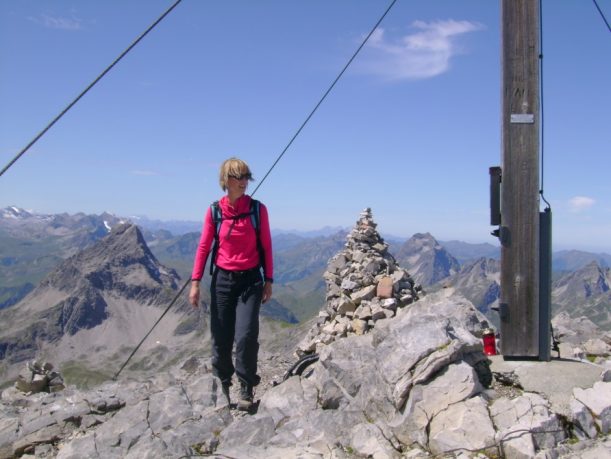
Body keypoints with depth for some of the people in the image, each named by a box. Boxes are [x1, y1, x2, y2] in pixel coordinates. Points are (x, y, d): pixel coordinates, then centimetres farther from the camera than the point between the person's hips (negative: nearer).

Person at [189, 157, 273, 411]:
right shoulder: (214, 211, -2)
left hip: (250, 280, -1)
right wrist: (195, 282, -3)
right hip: (222, 279, 1)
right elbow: (204, 246, 2)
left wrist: (268, 280, 2)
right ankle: (222, 387, 27)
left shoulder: (258, 209, -3)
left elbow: (266, 246, 2)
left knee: (246, 336, -12)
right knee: (221, 340, 6)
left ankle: (246, 390, 6)